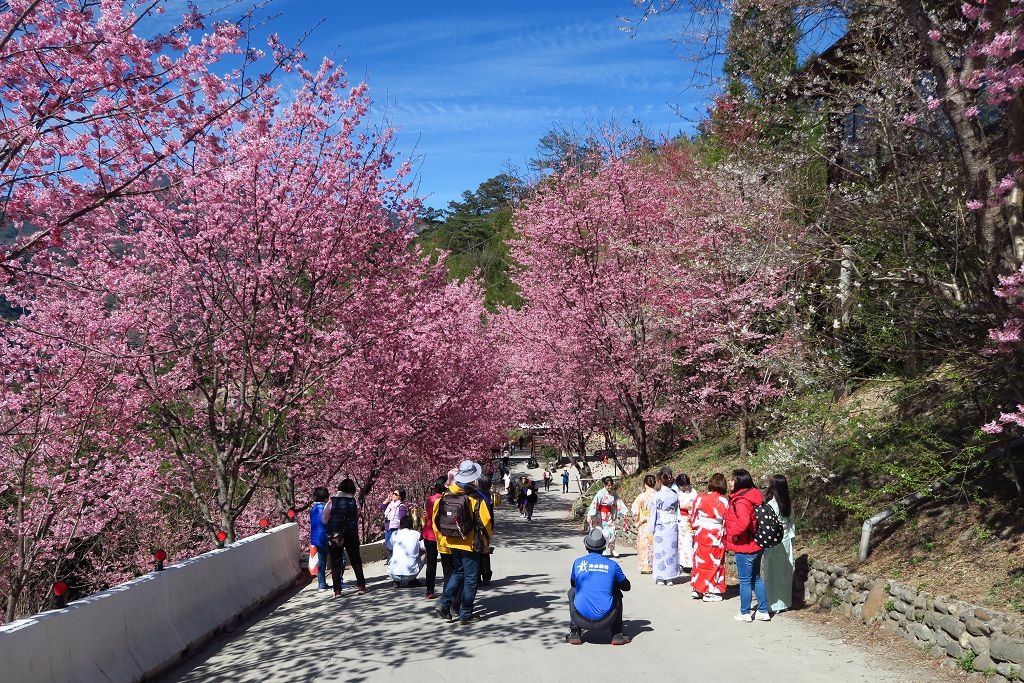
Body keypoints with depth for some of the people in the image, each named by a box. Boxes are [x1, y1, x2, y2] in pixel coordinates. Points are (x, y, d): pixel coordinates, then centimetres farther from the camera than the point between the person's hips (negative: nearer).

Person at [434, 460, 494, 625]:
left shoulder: (446, 495, -1)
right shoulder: (475, 498, -15)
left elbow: (436, 519, 4)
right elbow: (485, 522, -13)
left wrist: (442, 539, 16)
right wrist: (486, 543, 1)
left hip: (452, 543, 5)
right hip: (470, 543, -5)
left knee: (457, 573, 22)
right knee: (470, 578, 6)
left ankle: (444, 603, 10)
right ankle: (465, 614, 9)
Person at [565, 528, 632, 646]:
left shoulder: (578, 562, 5)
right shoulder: (612, 565, 4)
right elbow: (626, 586, 20)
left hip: (581, 621, 0)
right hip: (605, 621, 0)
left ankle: (575, 633, 21)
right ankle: (617, 634, 21)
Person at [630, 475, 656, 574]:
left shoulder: (642, 496, -10)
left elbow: (636, 512, -7)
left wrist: (637, 522, 6)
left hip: (644, 526, -2)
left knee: (645, 545, 7)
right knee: (655, 545, 12)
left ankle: (645, 567, 10)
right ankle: (656, 565, 17)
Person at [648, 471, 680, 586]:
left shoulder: (656, 496, -10)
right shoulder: (675, 495, 0)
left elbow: (653, 514, -5)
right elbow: (677, 511, 6)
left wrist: (651, 528, 3)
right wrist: (675, 522, 15)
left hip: (660, 527, -3)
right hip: (673, 527, 3)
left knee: (660, 551, 4)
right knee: (672, 550, 9)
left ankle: (660, 578, 7)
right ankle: (669, 578, 14)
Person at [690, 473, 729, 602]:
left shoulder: (700, 498, -4)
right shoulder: (724, 501, -12)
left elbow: (693, 518, 1)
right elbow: (727, 522, -9)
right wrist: (724, 533, 4)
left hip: (700, 535, 3)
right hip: (716, 537, -3)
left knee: (700, 560, 14)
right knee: (714, 562, 8)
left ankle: (696, 589, 21)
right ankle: (710, 592, 12)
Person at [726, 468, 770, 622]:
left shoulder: (741, 501, -22)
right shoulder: (754, 496, 7)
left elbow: (743, 522, -37)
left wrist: (733, 532, -20)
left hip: (745, 547, -9)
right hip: (756, 545, 9)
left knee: (745, 581, 3)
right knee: (756, 578, 17)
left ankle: (745, 613, 14)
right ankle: (763, 611, 23)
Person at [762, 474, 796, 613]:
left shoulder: (771, 505, -18)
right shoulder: (789, 505, 4)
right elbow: (792, 524, 10)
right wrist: (791, 538, 18)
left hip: (774, 543, -7)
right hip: (786, 543, 7)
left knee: (773, 574, 2)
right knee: (784, 573, 14)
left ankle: (774, 605, 7)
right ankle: (784, 603, 23)